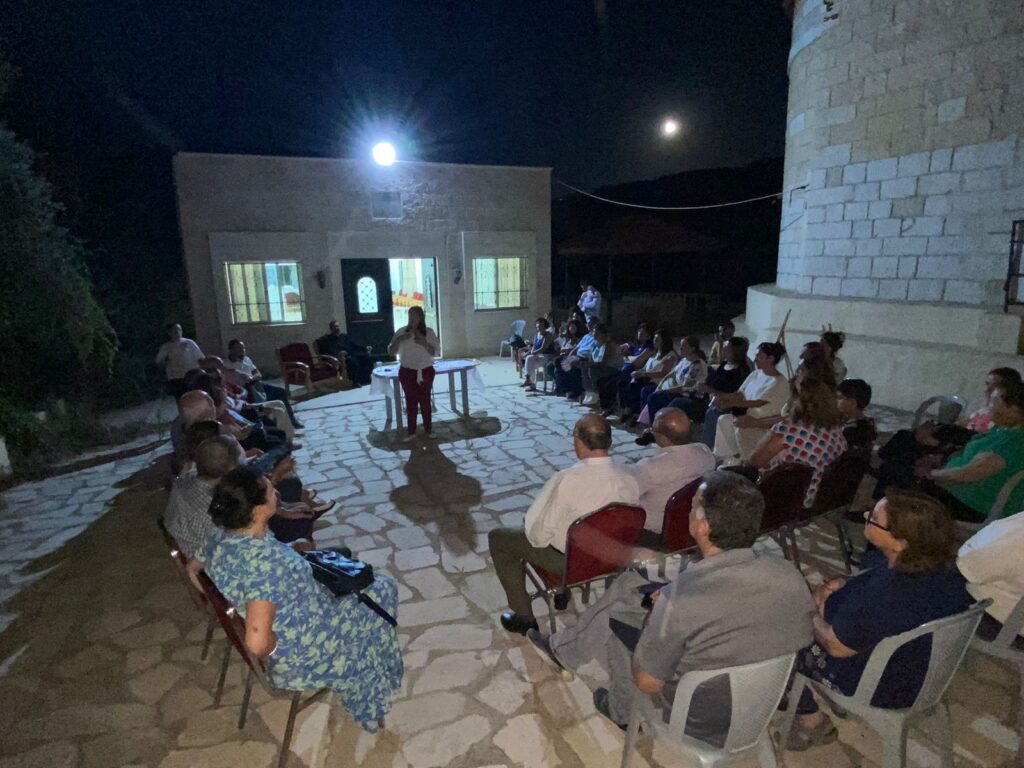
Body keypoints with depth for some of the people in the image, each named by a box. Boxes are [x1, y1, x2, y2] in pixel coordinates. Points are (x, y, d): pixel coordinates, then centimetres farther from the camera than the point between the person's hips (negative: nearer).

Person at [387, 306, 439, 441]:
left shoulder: (429, 332, -3)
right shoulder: (401, 332, -1)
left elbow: (436, 351, -6)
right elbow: (391, 351, -2)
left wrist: (424, 344, -22)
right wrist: (399, 339, -18)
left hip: (425, 372, 0)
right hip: (407, 372, 1)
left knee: (425, 401, 6)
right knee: (411, 401, 4)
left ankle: (428, 429, 18)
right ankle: (411, 432, 11)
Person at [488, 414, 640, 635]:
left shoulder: (566, 480, -31)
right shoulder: (630, 478, -15)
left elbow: (538, 534, -20)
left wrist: (538, 537, 2)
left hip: (570, 561, -6)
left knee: (498, 538, 13)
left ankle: (524, 618, 19)